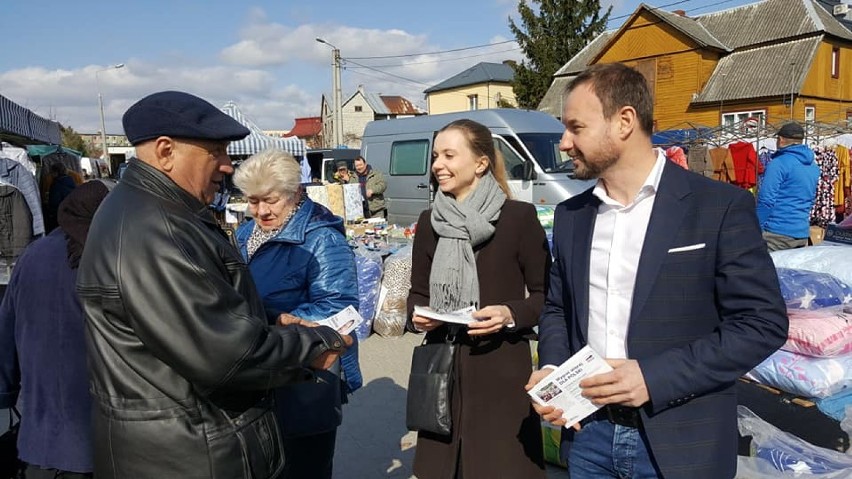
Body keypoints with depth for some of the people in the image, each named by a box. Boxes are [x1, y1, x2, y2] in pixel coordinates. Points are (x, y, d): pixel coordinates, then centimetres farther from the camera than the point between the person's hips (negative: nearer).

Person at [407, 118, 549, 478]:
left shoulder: (518, 217, -8)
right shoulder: (429, 221, 7)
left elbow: (545, 295, -3)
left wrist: (511, 314, -20)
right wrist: (416, 317, -5)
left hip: (501, 370, -4)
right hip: (442, 369, 4)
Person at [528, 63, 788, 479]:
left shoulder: (721, 206, -9)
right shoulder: (570, 214, 5)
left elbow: (763, 321, -11)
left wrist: (655, 377, -19)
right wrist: (551, 369, -6)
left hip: (679, 444, -4)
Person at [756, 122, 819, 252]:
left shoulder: (778, 164, -11)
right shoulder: (814, 166, 14)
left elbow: (766, 201, -16)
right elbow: (811, 199, 23)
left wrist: (756, 230, -11)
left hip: (777, 233, -8)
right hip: (803, 232, 8)